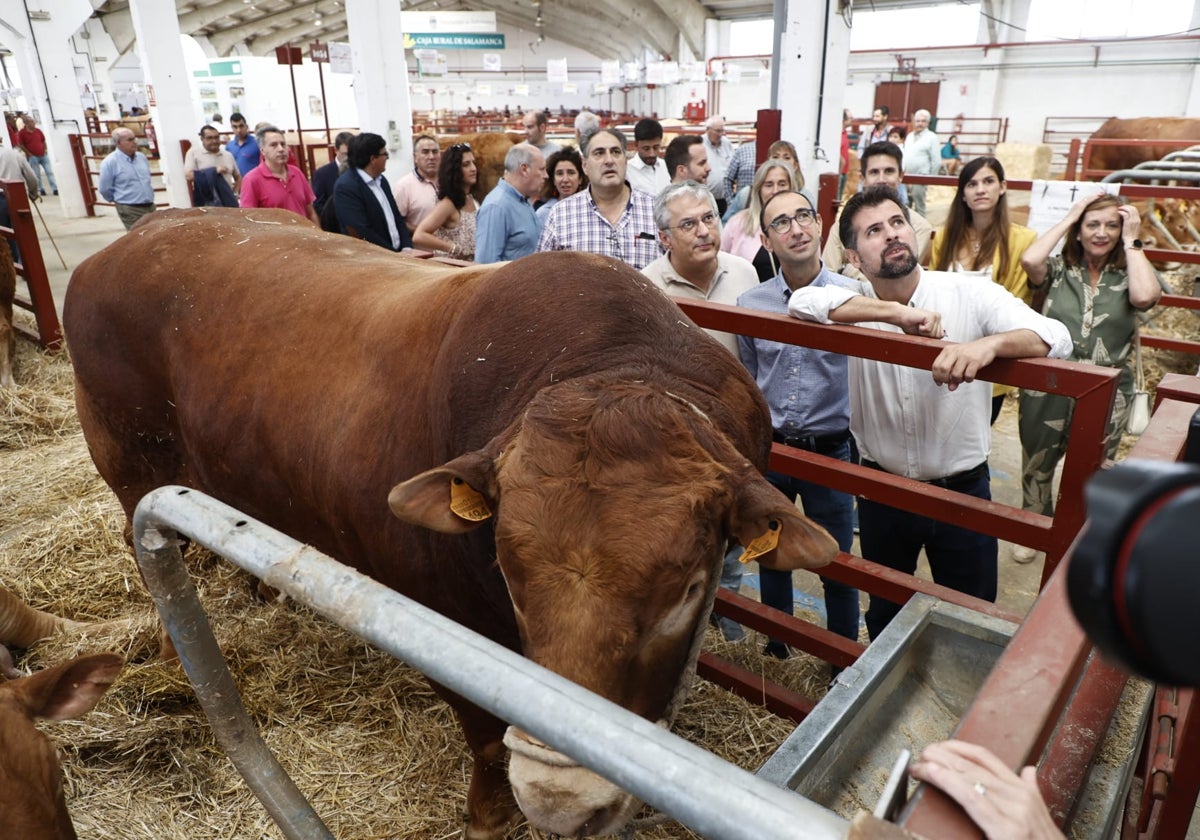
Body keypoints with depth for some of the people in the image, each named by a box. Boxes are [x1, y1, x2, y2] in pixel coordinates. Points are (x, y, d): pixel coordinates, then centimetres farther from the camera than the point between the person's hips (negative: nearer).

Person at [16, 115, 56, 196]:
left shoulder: (38, 131, 8)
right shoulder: (22, 133, -5)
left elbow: (43, 141, 19)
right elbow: (21, 145, -3)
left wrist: (45, 150, 8)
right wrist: (29, 153, -6)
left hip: (43, 155, 4)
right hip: (33, 157, -4)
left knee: (50, 172, -1)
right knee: (36, 174, 2)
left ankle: (55, 188, -1)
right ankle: (41, 189, 8)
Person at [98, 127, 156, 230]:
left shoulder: (142, 157, 9)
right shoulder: (110, 162, -10)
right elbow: (104, 189, -5)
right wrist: (121, 200, 6)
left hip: (150, 206, 6)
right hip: (130, 210, -6)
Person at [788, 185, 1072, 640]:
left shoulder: (971, 295, -14)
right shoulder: (856, 303, -9)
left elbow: (1055, 337, -26)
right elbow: (802, 303, -30)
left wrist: (988, 344, -48)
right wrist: (896, 312, -35)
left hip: (962, 489, -1)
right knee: (884, 611, 24)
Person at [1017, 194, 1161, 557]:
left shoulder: (1131, 274, 0)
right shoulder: (1059, 269, -1)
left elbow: (1145, 296, -22)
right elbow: (1029, 260, -23)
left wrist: (1131, 241, -12)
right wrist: (1067, 218, -11)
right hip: (1046, 390, 0)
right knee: (1037, 466, 16)